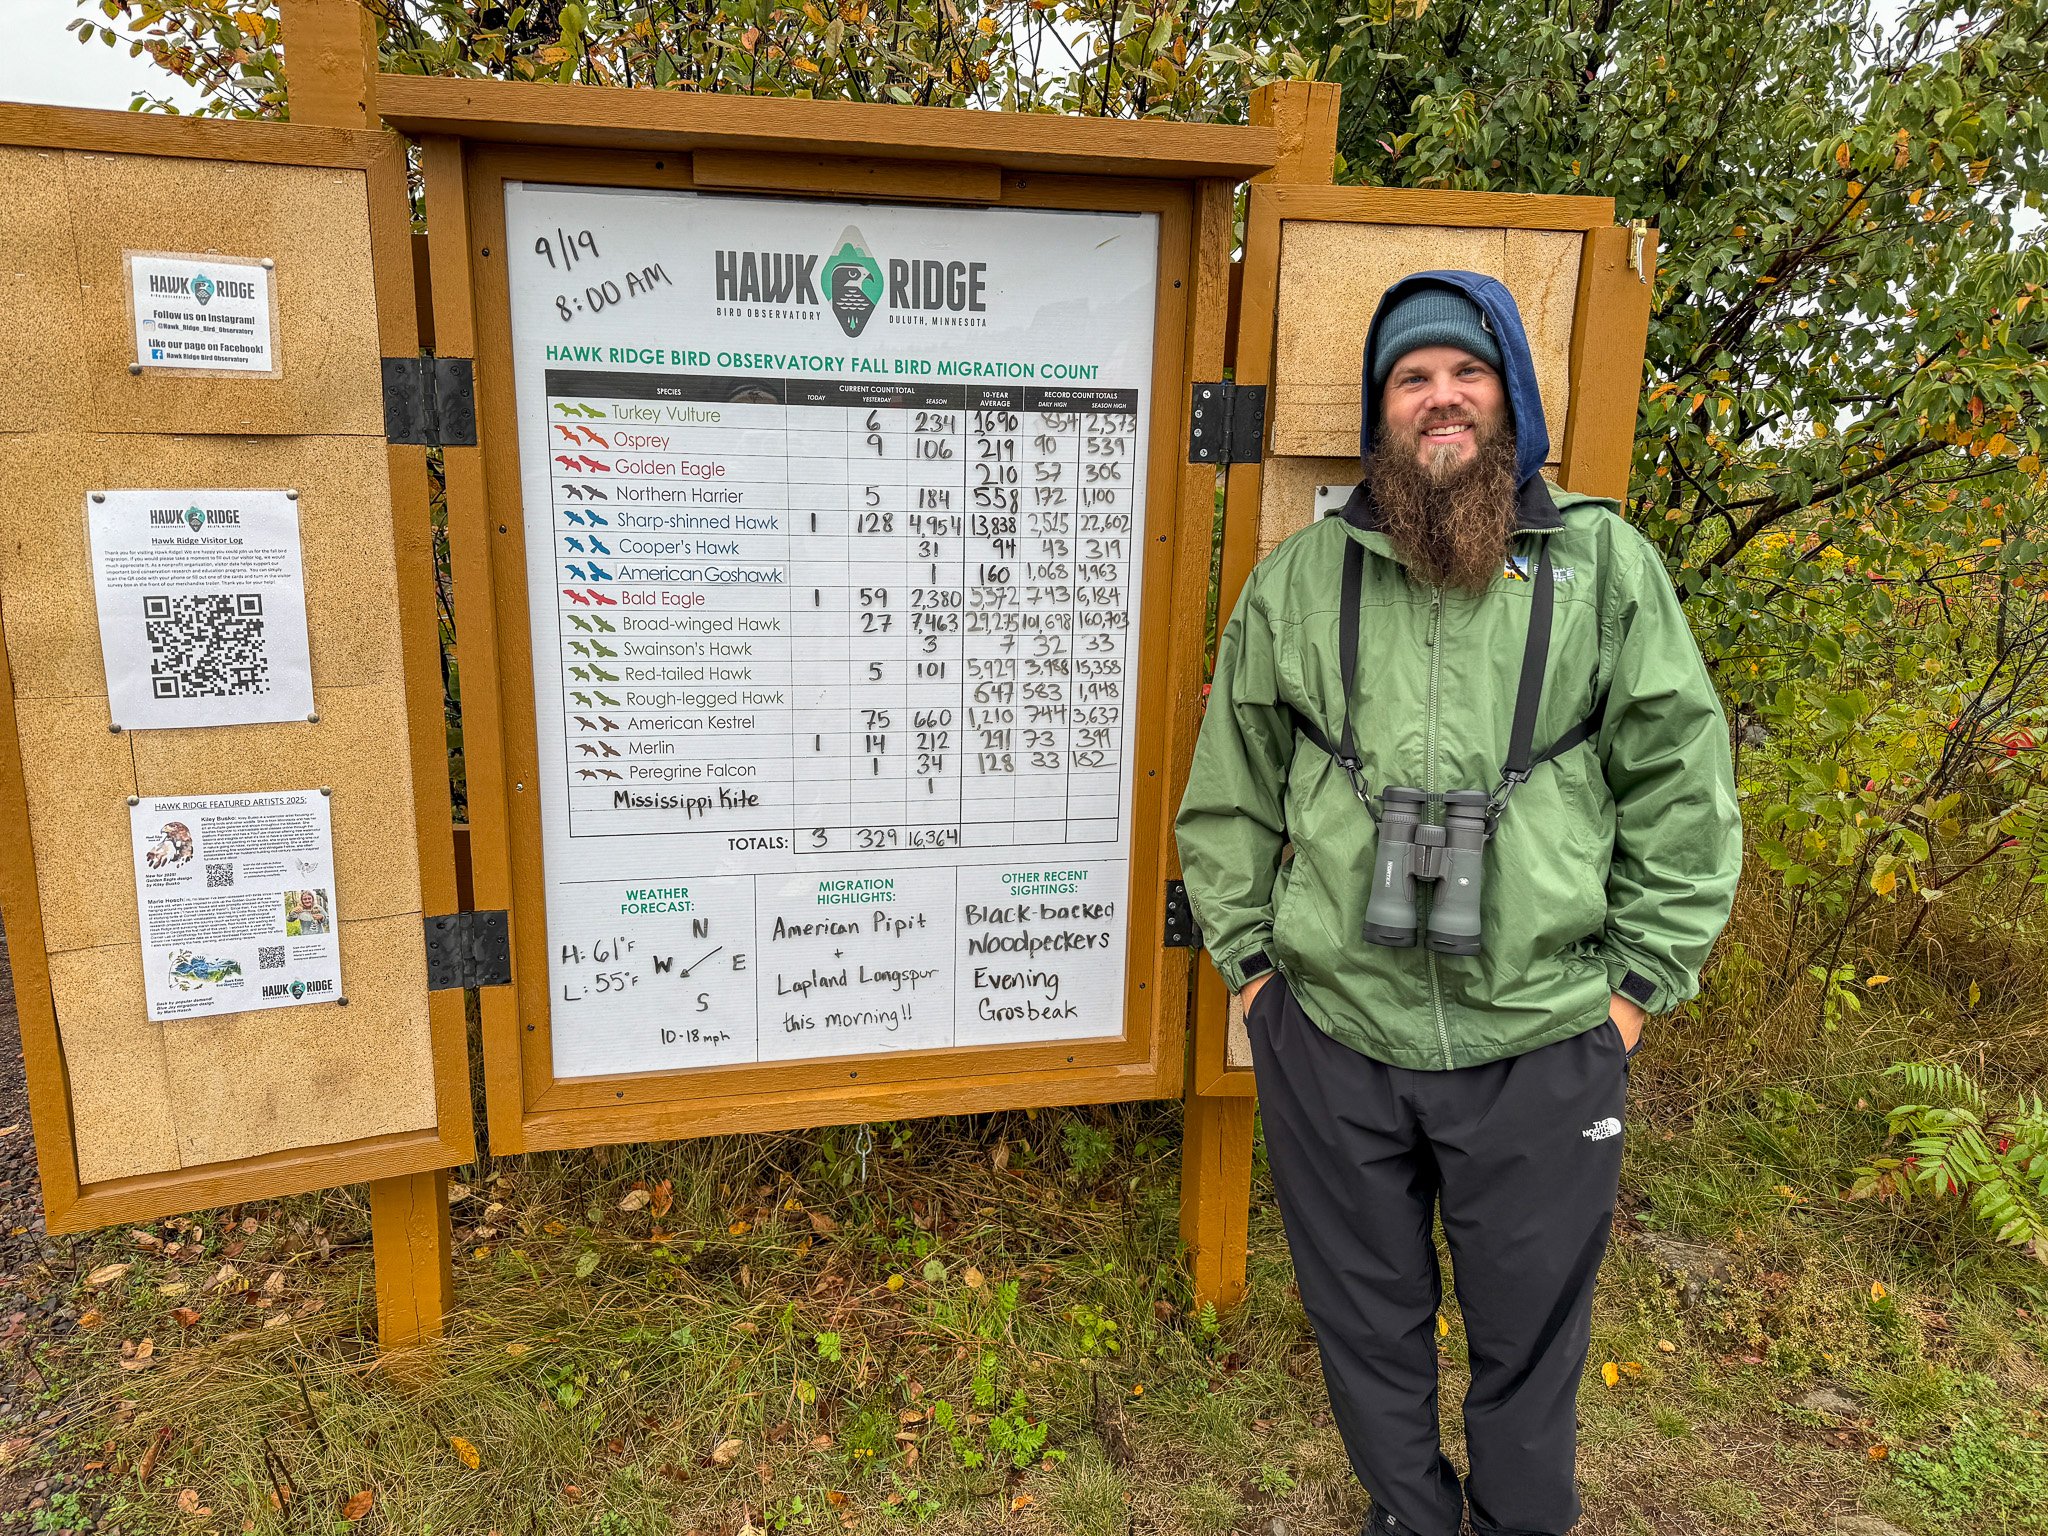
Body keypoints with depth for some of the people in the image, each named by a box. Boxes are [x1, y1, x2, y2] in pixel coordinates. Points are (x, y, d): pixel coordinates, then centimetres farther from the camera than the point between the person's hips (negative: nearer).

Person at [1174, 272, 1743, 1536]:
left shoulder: (1605, 564, 1)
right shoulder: (1299, 580, 3)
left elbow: (1685, 778, 1)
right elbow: (1230, 787, 7)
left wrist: (1643, 980, -1)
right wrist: (1248, 956, 4)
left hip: (1545, 1044, -1)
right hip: (1331, 1035, 2)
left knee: (1532, 1327, 17)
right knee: (1367, 1315, 19)